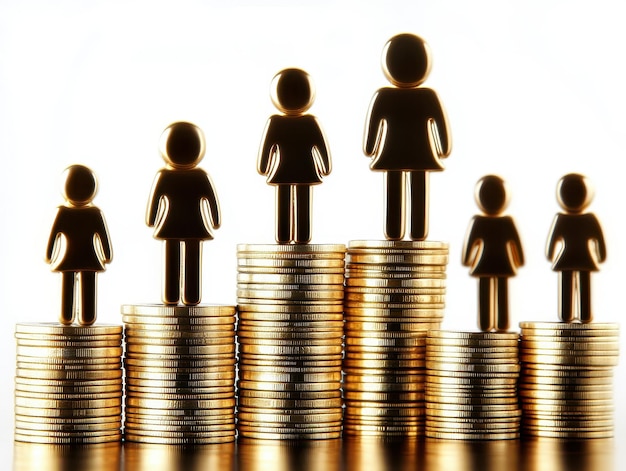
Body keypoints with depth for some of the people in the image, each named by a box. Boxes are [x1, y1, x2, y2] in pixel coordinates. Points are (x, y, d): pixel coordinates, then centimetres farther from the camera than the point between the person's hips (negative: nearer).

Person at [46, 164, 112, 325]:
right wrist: (107, 256, 9)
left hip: (68, 260, 0)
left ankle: (67, 318, 9)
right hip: (89, 259, 0)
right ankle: (86, 318, 4)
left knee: (67, 288, 8)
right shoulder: (95, 214, -5)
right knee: (87, 288, 5)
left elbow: (53, 235, -4)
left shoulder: (62, 212, -8)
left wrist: (48, 256, 5)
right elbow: (103, 236, -1)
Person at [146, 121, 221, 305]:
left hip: (170, 228, 0)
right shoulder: (201, 177, -5)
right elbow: (212, 200, -2)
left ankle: (171, 297, 4)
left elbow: (154, 199, -4)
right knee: (192, 262, 2)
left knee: (172, 262, 5)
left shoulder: (164, 177, -6)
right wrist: (215, 221, 6)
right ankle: (191, 297, -1)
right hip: (195, 227, 0)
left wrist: (151, 220, 6)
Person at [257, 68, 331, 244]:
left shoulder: (275, 123, -10)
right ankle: (302, 237, 6)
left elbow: (266, 147, -7)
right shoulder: (310, 123, -7)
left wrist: (263, 168, 5)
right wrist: (325, 168, 8)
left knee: (284, 205, 6)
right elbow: (322, 148, -3)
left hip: (282, 174, -1)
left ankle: (283, 238, 8)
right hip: (305, 173, 1)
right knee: (303, 207, 6)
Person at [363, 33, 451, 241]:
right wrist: (444, 150, 7)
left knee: (393, 196, 5)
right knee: (419, 197, 3)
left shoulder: (383, 97, -6)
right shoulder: (429, 97, -5)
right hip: (421, 157, 0)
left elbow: (372, 125, -3)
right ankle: (418, 233, 1)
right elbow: (442, 125, -1)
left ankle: (393, 234, 4)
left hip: (392, 157, 0)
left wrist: (369, 149, 6)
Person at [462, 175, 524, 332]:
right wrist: (519, 261, 11)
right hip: (503, 265, 1)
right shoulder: (507, 222, -5)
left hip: (484, 265, -1)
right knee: (501, 294, 6)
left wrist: (467, 260, 1)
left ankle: (485, 324, 4)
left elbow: (469, 242, -9)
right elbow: (516, 243, 0)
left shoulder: (478, 222, -10)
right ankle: (501, 324, 6)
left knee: (485, 294, 4)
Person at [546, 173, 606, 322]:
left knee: (566, 287, 5)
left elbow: (553, 239, -5)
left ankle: (566, 315, 7)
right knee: (584, 287, 5)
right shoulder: (590, 219, -7)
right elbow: (599, 240, -2)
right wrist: (601, 256, 11)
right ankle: (585, 315, 5)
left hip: (566, 260, 0)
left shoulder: (560, 219, -10)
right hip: (585, 260, 0)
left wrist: (550, 255, 9)